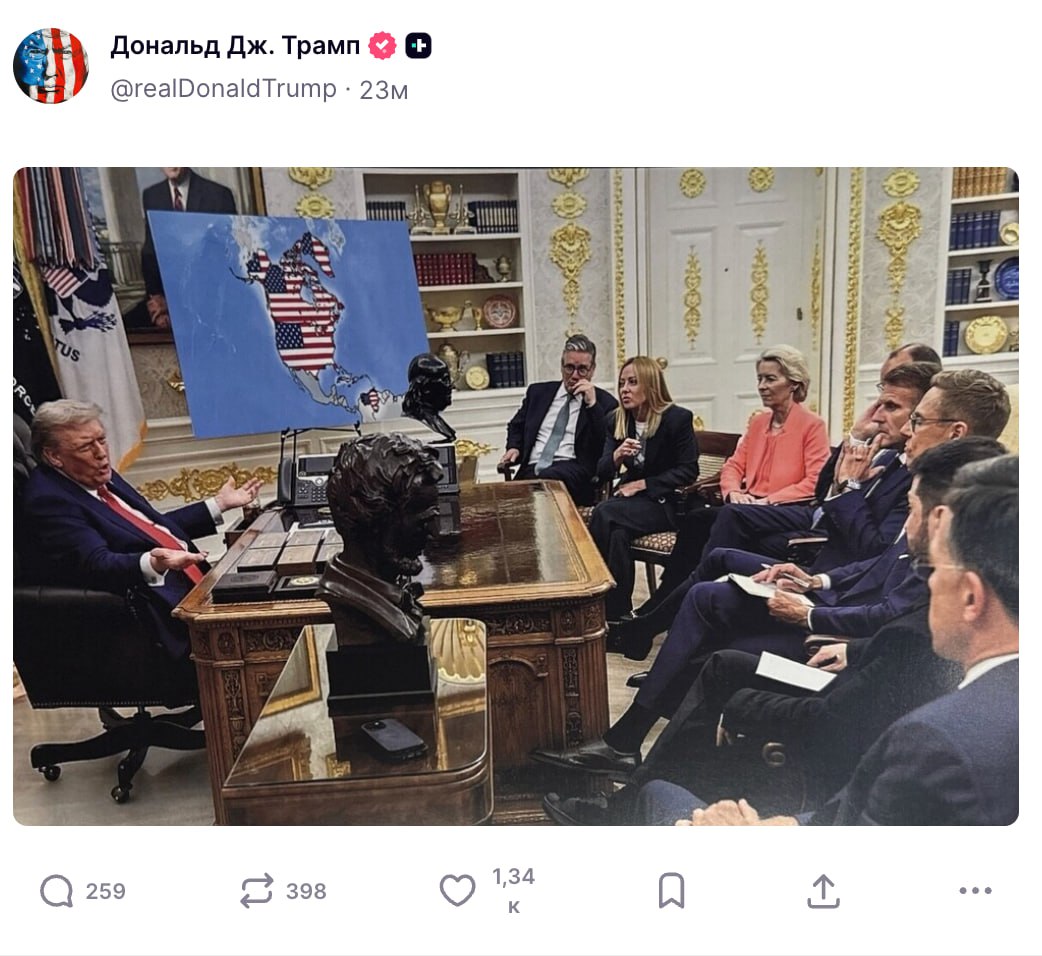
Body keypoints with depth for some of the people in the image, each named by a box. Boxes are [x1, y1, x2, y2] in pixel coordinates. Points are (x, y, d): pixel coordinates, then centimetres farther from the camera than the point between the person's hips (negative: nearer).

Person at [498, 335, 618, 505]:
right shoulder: (538, 392, 21)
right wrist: (513, 447, 10)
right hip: (532, 469, 3)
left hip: (574, 468, -3)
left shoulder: (605, 402, 10)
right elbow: (516, 426, 33)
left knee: (548, 478, -38)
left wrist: (592, 404, -9)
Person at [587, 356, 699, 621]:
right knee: (617, 533, -32)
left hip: (664, 502, -5)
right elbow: (602, 473, 4)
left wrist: (642, 484, -15)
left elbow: (688, 470, -9)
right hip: (631, 497, 5)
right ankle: (616, 613, -21)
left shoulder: (678, 418, -9)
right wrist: (616, 457, -19)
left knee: (603, 514, -30)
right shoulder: (615, 420, 6)